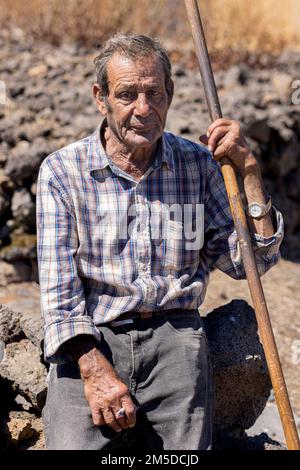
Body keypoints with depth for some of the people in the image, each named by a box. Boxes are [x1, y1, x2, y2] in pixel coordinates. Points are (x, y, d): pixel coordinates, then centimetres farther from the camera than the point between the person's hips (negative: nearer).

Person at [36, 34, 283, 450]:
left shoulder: (199, 164, 7)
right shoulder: (62, 170, 1)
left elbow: (250, 262, 6)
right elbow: (58, 289, -4)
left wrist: (248, 173, -3)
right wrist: (95, 369, -16)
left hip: (175, 335, 2)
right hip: (90, 340, -1)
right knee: (73, 446, -21)